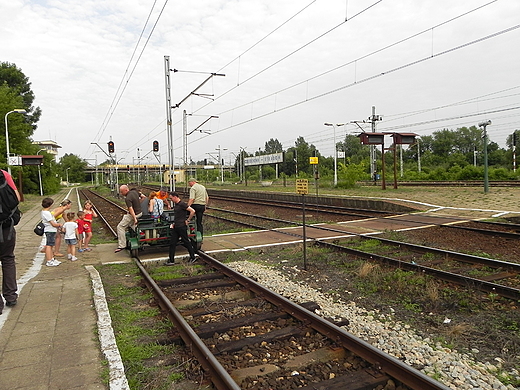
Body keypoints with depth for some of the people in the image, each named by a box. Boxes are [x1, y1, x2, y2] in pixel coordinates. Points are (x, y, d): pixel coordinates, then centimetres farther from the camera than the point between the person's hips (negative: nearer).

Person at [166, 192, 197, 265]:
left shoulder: (182, 204, -16)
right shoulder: (175, 204, 13)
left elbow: (192, 211, -22)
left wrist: (188, 220, -15)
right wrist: (174, 223, 18)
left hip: (181, 227, -9)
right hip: (176, 227, 9)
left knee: (186, 242, 1)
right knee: (172, 243, 7)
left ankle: (193, 257, 16)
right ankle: (171, 260, 12)